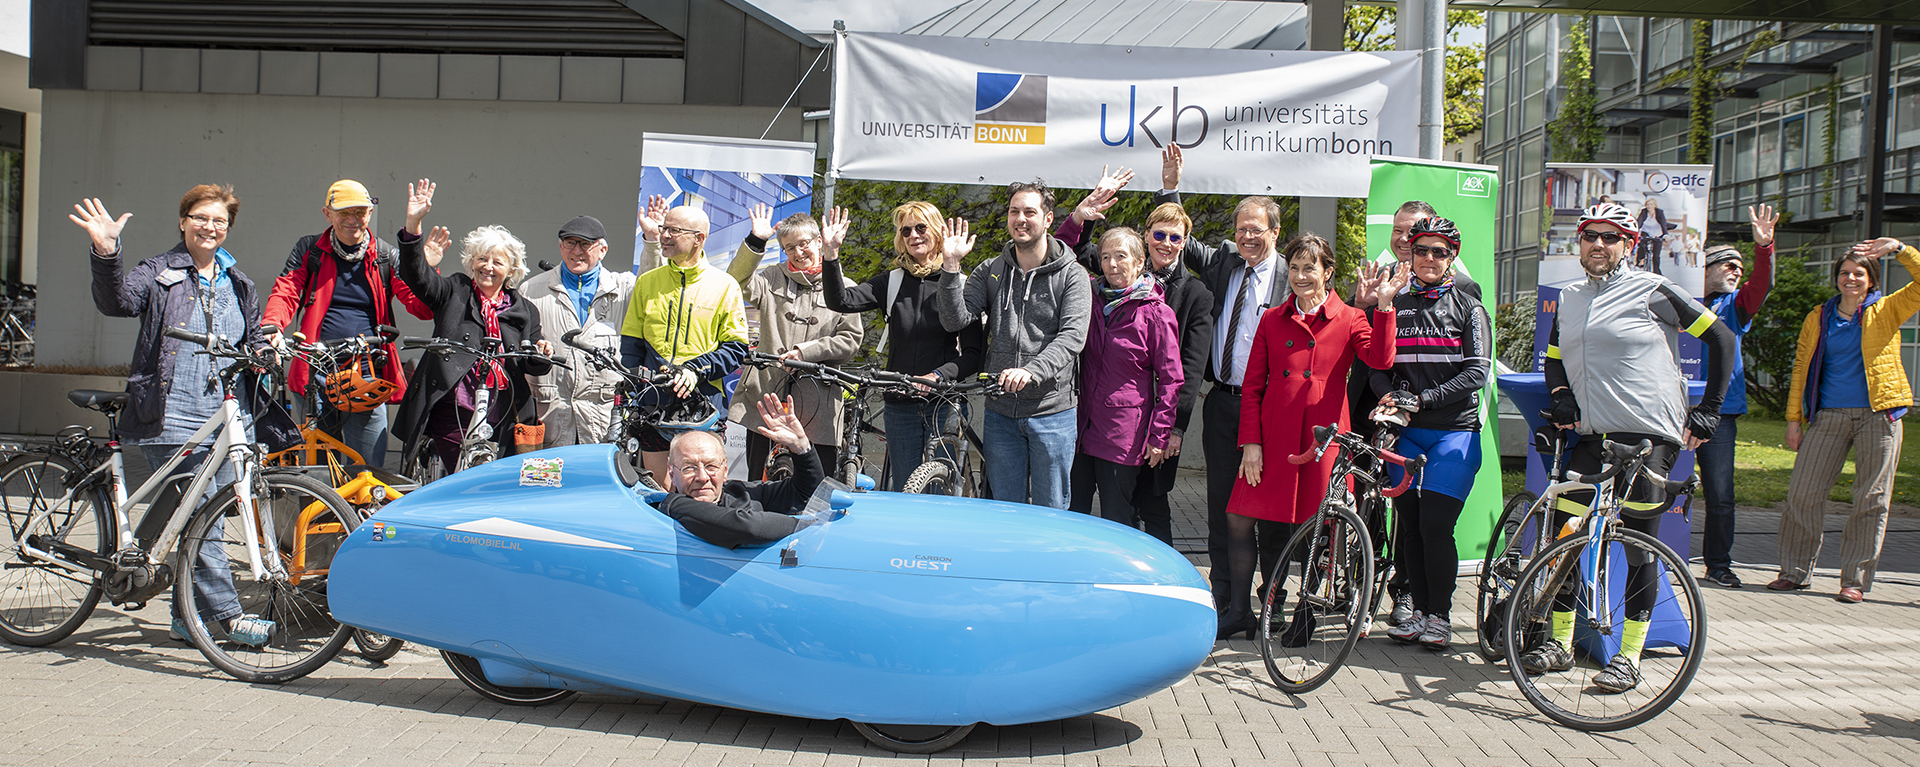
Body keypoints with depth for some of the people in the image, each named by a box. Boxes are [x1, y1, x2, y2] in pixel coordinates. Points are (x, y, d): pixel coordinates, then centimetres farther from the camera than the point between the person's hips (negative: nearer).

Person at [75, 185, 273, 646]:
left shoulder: (238, 284, 19)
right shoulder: (159, 274, 4)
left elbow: (253, 345, 25)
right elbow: (119, 301, -15)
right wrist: (106, 254, -29)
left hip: (226, 417, 5)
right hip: (173, 417, -5)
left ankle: (189, 615, 18)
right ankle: (227, 615, -6)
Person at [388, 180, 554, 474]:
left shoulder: (525, 311, 14)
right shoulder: (455, 293, 11)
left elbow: (533, 367, 12)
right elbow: (417, 275, -6)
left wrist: (541, 354, -13)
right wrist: (413, 224, -18)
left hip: (501, 422, 2)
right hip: (452, 413, -2)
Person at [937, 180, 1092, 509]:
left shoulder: (1072, 275, -2)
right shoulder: (991, 272, 8)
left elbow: (1072, 336, -14)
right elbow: (955, 320, -3)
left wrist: (1031, 371, -29)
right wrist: (951, 266, -14)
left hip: (1052, 410, -3)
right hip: (1001, 410, 3)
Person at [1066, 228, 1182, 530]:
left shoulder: (1157, 313, -7)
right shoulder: (1090, 296, 7)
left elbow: (1171, 380, -5)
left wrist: (1159, 436, -8)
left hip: (1124, 434, -5)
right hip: (1081, 424, 5)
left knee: (1116, 522, 3)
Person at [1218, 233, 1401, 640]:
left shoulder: (1349, 319, 5)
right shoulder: (1273, 320, 11)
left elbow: (1380, 359, -13)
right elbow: (1252, 386, 8)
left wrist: (1383, 305, -22)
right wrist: (1250, 442, -1)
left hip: (1322, 436, -2)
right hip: (1274, 435, 2)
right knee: (1239, 518, -2)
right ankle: (1239, 610, 11)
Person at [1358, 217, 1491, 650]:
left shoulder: (1468, 308, 4)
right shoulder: (1395, 306, 13)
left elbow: (1477, 371, -6)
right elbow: (1376, 363, 9)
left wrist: (1422, 399, -15)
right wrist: (1387, 395, -12)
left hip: (1453, 430, -3)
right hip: (1405, 431, 3)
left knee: (1435, 525, -10)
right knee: (1408, 524, 3)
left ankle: (1440, 616, 3)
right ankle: (1417, 609, 15)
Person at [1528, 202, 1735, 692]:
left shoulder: (1651, 291, -3)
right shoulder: (1568, 300, 14)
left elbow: (1721, 338, 1)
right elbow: (1554, 358, 27)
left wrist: (1709, 411, -3)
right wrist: (1561, 396, 6)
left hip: (1651, 435, -5)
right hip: (1593, 434, 5)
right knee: (1561, 534, 1)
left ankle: (1629, 657, 7)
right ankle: (1560, 642, 15)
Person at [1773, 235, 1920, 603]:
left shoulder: (1886, 311, 8)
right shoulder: (1818, 318, 12)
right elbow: (1802, 367, 11)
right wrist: (1794, 418, 7)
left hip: (1878, 416, -2)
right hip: (1828, 416, 2)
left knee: (1872, 500, -1)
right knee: (1802, 492, -2)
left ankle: (1855, 580, 7)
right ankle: (1795, 571, 11)